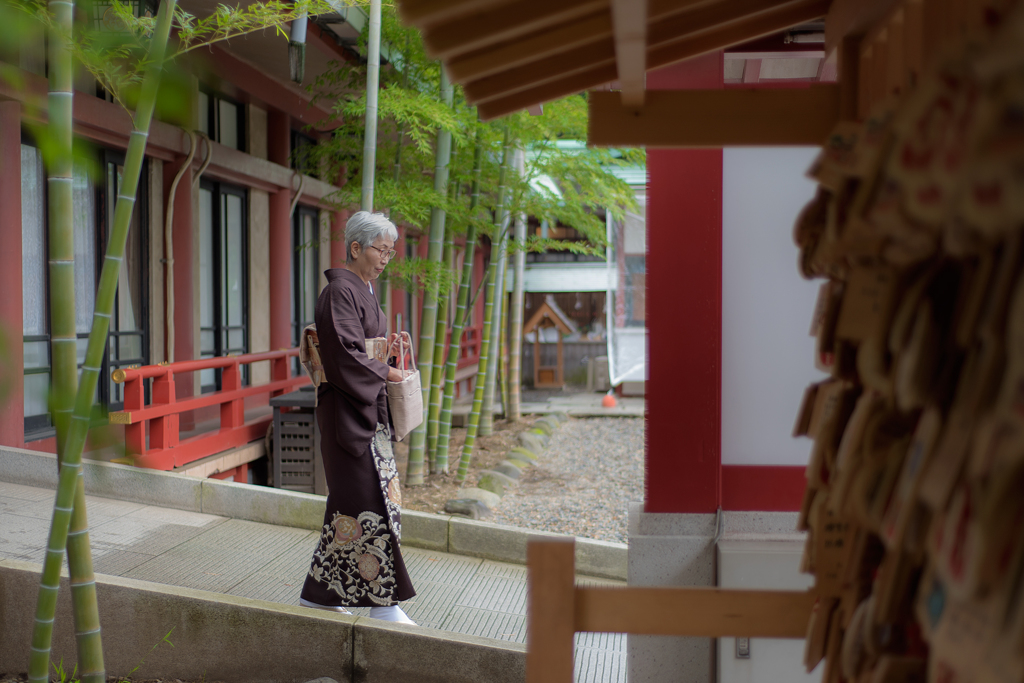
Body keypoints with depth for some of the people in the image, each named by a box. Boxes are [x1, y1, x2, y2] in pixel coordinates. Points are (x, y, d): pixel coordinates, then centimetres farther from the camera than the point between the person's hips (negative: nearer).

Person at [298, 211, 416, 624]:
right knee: (366, 502, -5)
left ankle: (320, 594, 19)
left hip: (367, 411, 10)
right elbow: (344, 356, -22)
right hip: (347, 413, -10)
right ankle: (383, 601, 1)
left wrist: (386, 343, 5)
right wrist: (385, 372, -12)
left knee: (350, 503, 11)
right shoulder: (340, 292, -15)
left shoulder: (362, 291, 15)